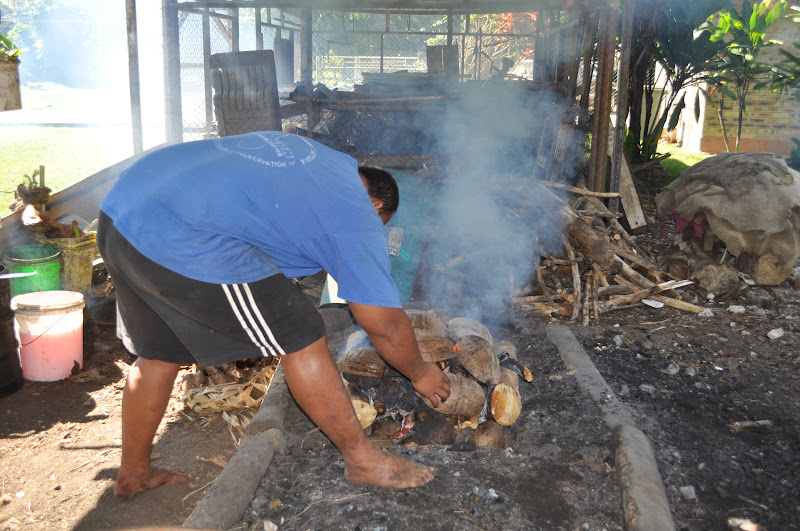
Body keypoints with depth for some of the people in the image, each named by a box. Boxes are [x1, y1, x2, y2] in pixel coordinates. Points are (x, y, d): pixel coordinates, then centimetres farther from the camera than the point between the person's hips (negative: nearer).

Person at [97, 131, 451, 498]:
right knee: (299, 338, 2)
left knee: (159, 352, 25)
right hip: (182, 240, -9)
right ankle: (362, 460, 15)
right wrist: (421, 374, 20)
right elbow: (385, 324, 3)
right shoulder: (359, 218, 1)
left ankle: (133, 474, 42)